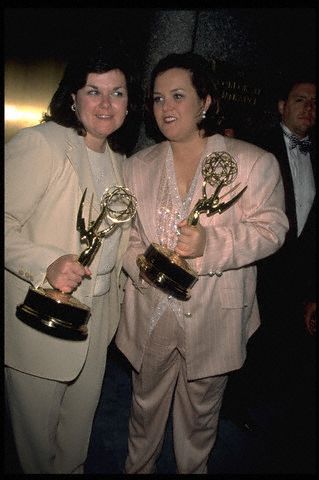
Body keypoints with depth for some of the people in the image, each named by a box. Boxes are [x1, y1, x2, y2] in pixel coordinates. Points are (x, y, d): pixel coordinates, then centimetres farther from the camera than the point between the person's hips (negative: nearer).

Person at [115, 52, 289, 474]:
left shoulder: (253, 162, -7)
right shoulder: (137, 167, 5)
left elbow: (271, 228, -9)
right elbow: (123, 233, 7)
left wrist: (211, 243, -26)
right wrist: (141, 262, -15)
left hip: (213, 320, -2)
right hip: (149, 316, 3)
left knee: (200, 415, 19)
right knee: (145, 406, 22)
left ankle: (193, 469, 48)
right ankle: (137, 468, 49)